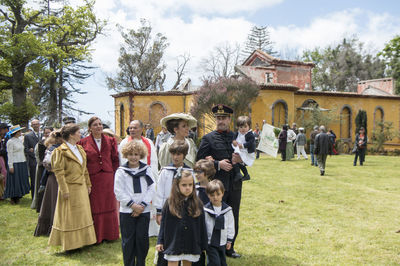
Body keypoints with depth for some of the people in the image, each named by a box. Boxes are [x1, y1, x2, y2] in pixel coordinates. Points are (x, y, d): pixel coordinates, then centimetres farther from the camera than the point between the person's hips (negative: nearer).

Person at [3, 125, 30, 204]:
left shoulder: (20, 140, 12)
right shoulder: (10, 142, -10)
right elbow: (10, 154, -12)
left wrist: (25, 162, 13)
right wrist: (11, 166, -16)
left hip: (22, 163, 7)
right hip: (15, 164, -7)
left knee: (21, 180, 9)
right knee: (14, 181, -2)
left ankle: (18, 197, 18)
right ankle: (13, 198, 7)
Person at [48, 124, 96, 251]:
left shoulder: (80, 149, 12)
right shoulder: (61, 151, -13)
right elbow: (59, 172, -15)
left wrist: (88, 184, 14)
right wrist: (64, 190, -18)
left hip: (81, 187, 8)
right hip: (70, 187, -8)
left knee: (82, 215, 14)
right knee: (69, 216, 1)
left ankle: (82, 239, 26)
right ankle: (70, 242, 12)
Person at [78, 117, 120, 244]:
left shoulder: (110, 141, 6)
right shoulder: (83, 143, -1)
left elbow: (115, 159, 7)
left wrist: (113, 175, 0)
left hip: (108, 179, 2)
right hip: (92, 179, -2)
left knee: (109, 206, 10)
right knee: (94, 208, 4)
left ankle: (109, 234, 23)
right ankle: (95, 236, 15)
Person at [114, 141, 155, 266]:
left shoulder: (147, 170, 4)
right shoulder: (121, 171, -1)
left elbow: (152, 189, 0)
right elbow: (119, 192, -5)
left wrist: (142, 205, -9)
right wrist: (133, 205, -11)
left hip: (144, 211, 1)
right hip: (126, 211, -1)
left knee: (142, 239, 5)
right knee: (128, 240, 5)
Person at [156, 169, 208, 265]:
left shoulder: (197, 204, -2)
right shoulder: (170, 203, -5)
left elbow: (202, 226, 3)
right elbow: (163, 224, 1)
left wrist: (203, 246, 5)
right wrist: (160, 242, 0)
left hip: (191, 246, 2)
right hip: (173, 244, -1)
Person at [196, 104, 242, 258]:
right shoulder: (208, 138, -1)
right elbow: (200, 161, -7)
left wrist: (240, 160, -6)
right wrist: (218, 164, -17)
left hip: (235, 184, 4)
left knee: (233, 218, 12)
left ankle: (229, 248, 27)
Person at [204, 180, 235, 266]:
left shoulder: (227, 209, -3)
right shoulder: (205, 210, -13)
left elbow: (230, 226, 6)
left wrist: (229, 240, 8)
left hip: (222, 242, 4)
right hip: (210, 243, -4)